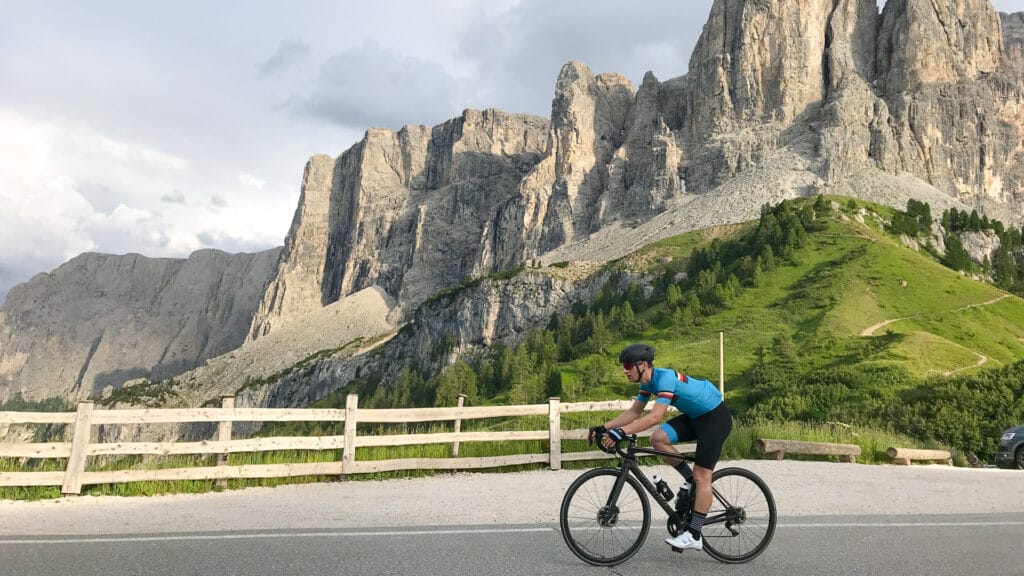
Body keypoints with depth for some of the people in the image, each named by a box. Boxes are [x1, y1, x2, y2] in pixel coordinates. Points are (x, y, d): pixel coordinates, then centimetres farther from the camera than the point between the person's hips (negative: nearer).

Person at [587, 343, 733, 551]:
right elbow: (633, 413, 4)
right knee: (658, 439, -10)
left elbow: (655, 416, -39)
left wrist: (621, 432, -45)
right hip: (694, 416, 9)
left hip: (715, 416, -9)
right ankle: (691, 480, 8)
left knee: (701, 476, -10)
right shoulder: (647, 382, -1)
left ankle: (694, 536, -4)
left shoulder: (665, 378, -29)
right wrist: (603, 428, -6)